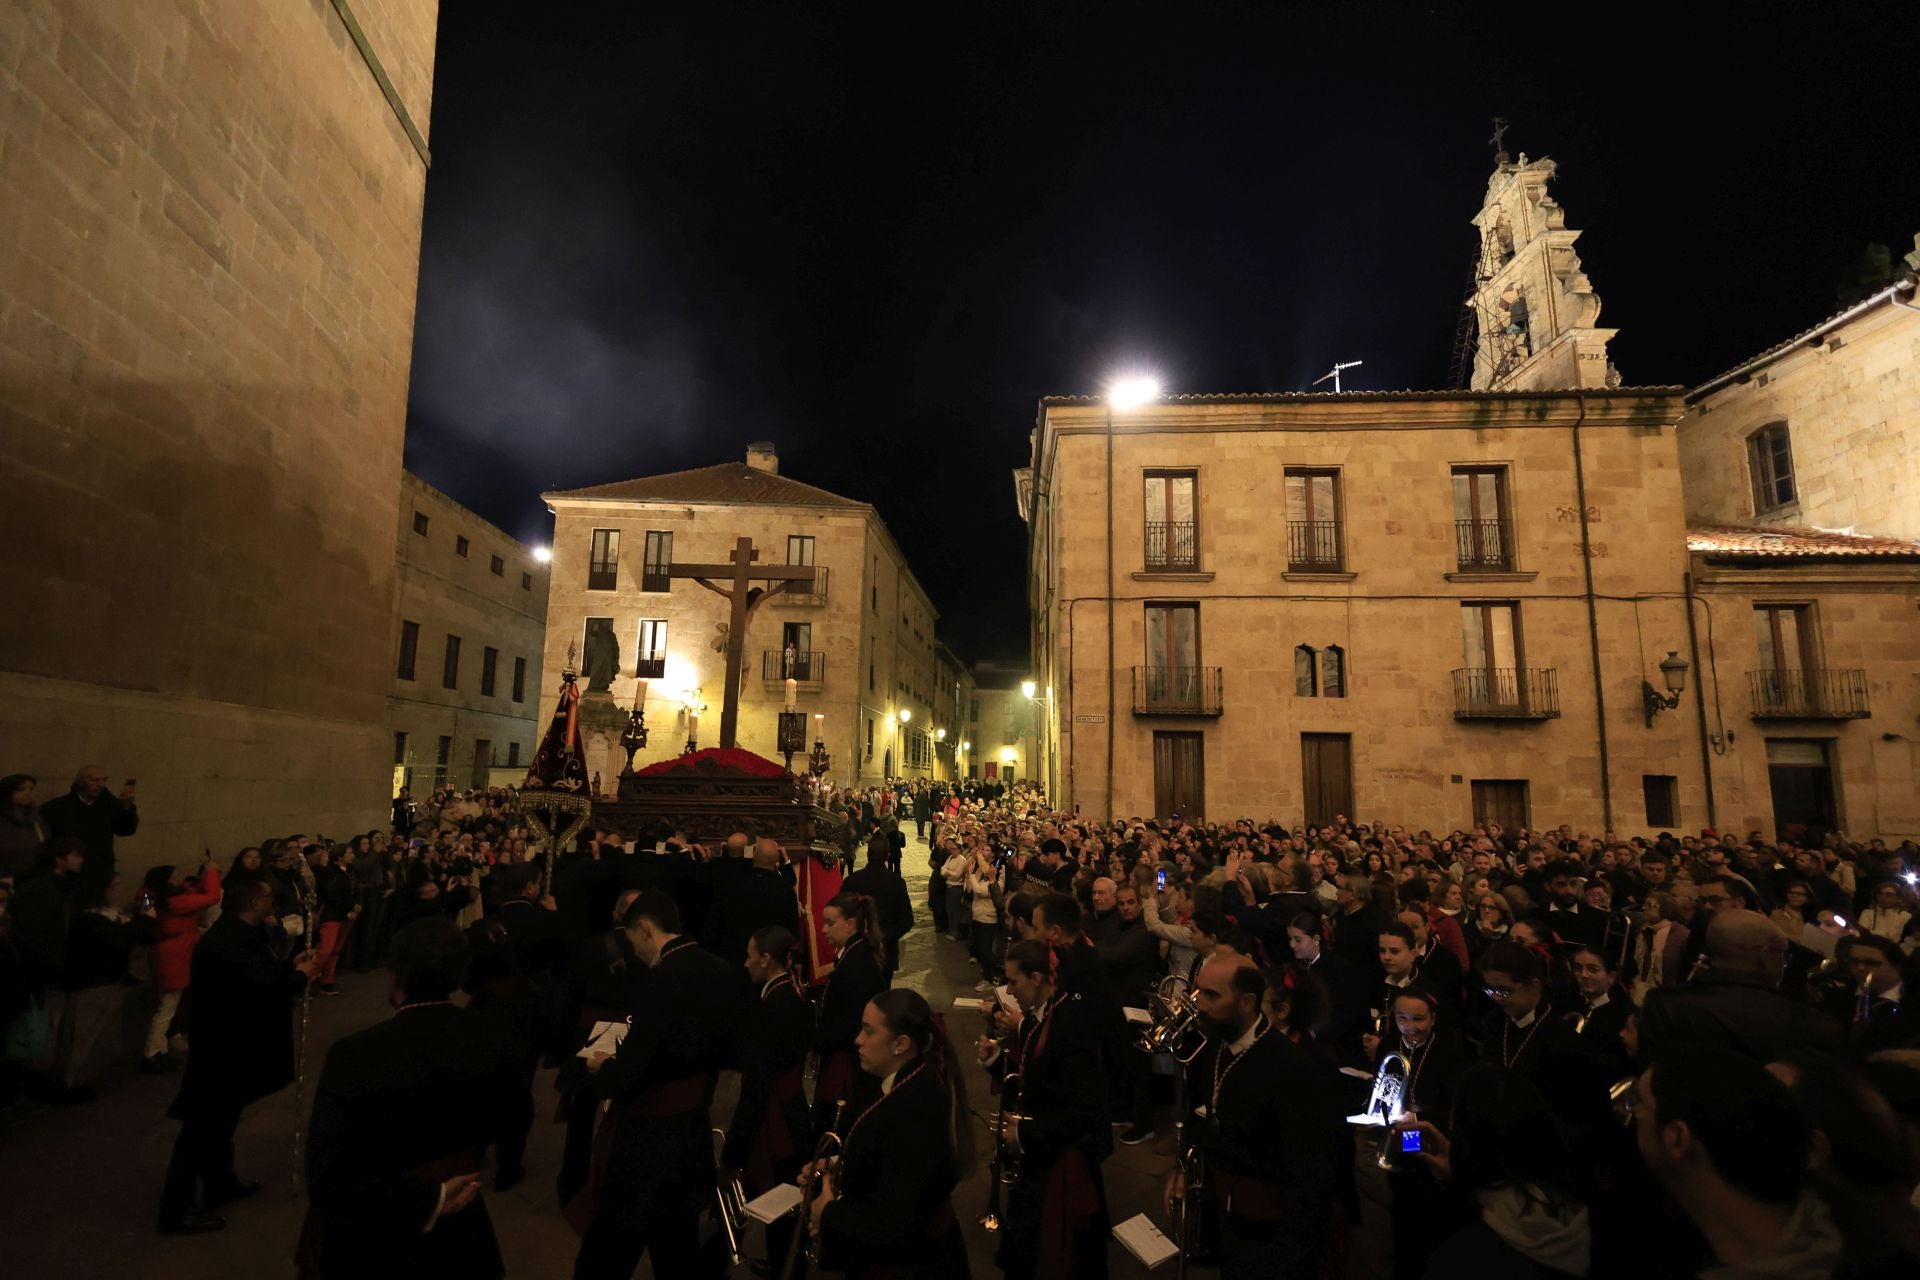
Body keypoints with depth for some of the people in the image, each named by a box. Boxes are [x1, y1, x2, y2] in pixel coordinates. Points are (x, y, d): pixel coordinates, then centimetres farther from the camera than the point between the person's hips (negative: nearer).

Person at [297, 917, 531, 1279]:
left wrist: (427, 1200, -19)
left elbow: (328, 1184, -28)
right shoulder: (490, 1035, -16)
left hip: (368, 1246, -2)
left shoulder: (354, 1056, -27)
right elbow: (514, 1123, -2)